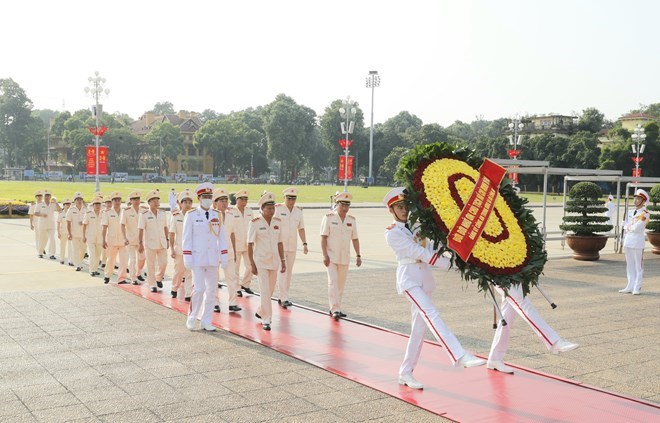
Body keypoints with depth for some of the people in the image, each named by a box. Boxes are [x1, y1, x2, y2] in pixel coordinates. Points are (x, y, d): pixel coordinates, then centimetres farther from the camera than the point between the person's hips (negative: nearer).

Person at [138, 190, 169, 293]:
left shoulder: (162, 214, 7)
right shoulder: (144, 215, -5)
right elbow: (140, 230, -6)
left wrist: (167, 240, 12)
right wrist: (140, 243, -10)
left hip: (162, 243, 3)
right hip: (150, 244, -3)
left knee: (163, 263, 3)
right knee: (151, 265, 3)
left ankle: (159, 278, 29)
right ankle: (152, 285, 12)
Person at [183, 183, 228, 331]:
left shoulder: (217, 215, 8)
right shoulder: (191, 215, -3)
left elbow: (221, 237, 10)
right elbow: (187, 238, -4)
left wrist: (224, 256, 5)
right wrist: (187, 258, -9)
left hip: (213, 258, 4)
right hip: (197, 258, -4)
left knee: (211, 290, 5)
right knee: (199, 289, -8)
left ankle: (206, 322, 14)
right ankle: (192, 318, 11)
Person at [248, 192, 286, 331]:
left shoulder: (278, 222, 4)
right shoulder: (255, 223, -10)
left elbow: (279, 243, 9)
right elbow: (250, 244, -8)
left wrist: (283, 261, 6)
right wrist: (252, 264, -11)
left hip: (274, 260, 5)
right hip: (260, 261, -5)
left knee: (270, 289, 14)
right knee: (265, 290, -8)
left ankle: (260, 311, 35)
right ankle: (266, 320, -1)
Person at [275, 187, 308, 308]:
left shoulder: (298, 211, 8)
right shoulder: (277, 209, -7)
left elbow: (301, 228, 12)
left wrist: (305, 244, 6)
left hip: (292, 247, 5)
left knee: (288, 272, 8)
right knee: (282, 271, -10)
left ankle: (282, 297, 18)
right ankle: (284, 299, -11)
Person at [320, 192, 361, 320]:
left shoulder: (352, 220, 7)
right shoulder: (329, 218, -5)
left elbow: (355, 239, 10)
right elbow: (323, 237, -8)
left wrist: (358, 255, 3)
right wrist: (325, 255, -15)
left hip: (345, 257, 4)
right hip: (331, 256, -4)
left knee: (341, 284, 8)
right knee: (333, 282, -11)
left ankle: (336, 308, 19)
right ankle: (335, 309, -12)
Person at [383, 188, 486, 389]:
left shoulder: (417, 226, 16)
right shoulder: (392, 233, -4)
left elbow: (430, 250, 11)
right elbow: (417, 252, -12)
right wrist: (448, 264, -15)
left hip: (425, 278, 7)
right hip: (409, 278, -7)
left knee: (419, 328, 6)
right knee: (431, 315, -25)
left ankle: (405, 373, 14)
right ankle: (460, 356, -38)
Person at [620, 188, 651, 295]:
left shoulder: (645, 214, -8)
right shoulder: (630, 212, 14)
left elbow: (636, 228, -18)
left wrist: (629, 227, 0)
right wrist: (624, 243, 9)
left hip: (638, 243, -7)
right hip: (628, 241, 7)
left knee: (638, 266, 0)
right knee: (629, 266, 10)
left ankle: (637, 288, 5)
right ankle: (630, 287, 16)